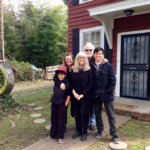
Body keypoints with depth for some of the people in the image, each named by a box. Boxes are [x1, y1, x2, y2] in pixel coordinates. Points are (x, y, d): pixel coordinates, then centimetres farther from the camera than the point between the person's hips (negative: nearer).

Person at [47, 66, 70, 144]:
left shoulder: (67, 83, -10)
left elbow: (69, 95, -7)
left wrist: (66, 104, -10)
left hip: (62, 104, -5)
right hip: (54, 103, 5)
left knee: (61, 120, 5)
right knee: (53, 119, 15)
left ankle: (60, 136, 17)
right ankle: (53, 134, 30)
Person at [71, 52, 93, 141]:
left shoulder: (88, 70, -5)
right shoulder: (74, 70, 5)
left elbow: (90, 84, -9)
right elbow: (71, 83, 5)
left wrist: (82, 94, -14)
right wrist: (74, 92, -10)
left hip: (85, 96, -3)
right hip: (75, 96, 3)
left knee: (84, 114, 4)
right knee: (77, 114, 11)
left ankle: (84, 132, 19)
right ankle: (78, 131, 28)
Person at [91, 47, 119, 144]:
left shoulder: (108, 65, -4)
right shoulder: (91, 66, 2)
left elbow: (112, 79, -6)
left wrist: (110, 91, -12)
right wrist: (92, 92, -2)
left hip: (107, 94, -2)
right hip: (96, 94, 3)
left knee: (111, 114, 6)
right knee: (97, 114, 14)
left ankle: (114, 135, 17)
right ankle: (100, 131, 33)